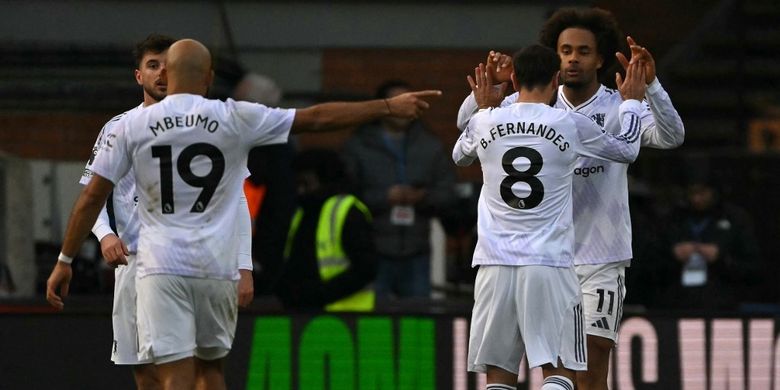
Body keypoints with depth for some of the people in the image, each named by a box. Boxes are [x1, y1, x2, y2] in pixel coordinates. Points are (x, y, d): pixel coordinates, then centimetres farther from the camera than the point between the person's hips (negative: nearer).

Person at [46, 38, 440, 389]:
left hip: (161, 267, -2)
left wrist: (64, 261, 10)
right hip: (216, 268, 2)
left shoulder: (132, 126, 1)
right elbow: (317, 118, 4)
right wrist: (389, 107, 12)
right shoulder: (234, 118, 1)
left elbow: (91, 198, 2)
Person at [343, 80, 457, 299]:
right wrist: (385, 197, -15)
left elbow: (448, 193, 10)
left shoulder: (429, 146, 15)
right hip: (374, 254, -3)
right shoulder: (358, 146, 3)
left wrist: (424, 197, -11)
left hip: (416, 255, 3)